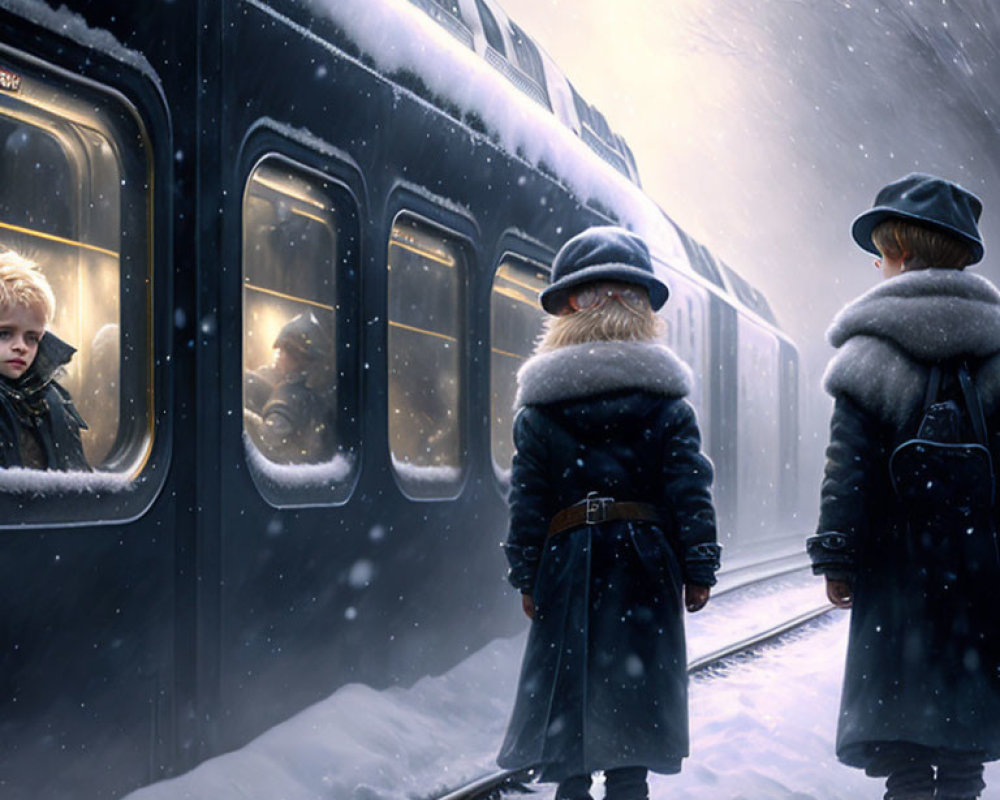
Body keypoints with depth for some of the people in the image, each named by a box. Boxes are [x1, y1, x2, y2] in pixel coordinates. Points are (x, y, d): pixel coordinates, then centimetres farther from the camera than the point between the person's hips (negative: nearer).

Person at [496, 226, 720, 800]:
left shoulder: (542, 402, 0)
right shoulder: (665, 399, -1)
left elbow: (528, 495, -1)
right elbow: (690, 487, -4)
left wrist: (526, 575, 4)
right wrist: (699, 569, 1)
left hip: (569, 559, 0)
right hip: (643, 564, 0)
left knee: (568, 679, 9)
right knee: (633, 678, 5)